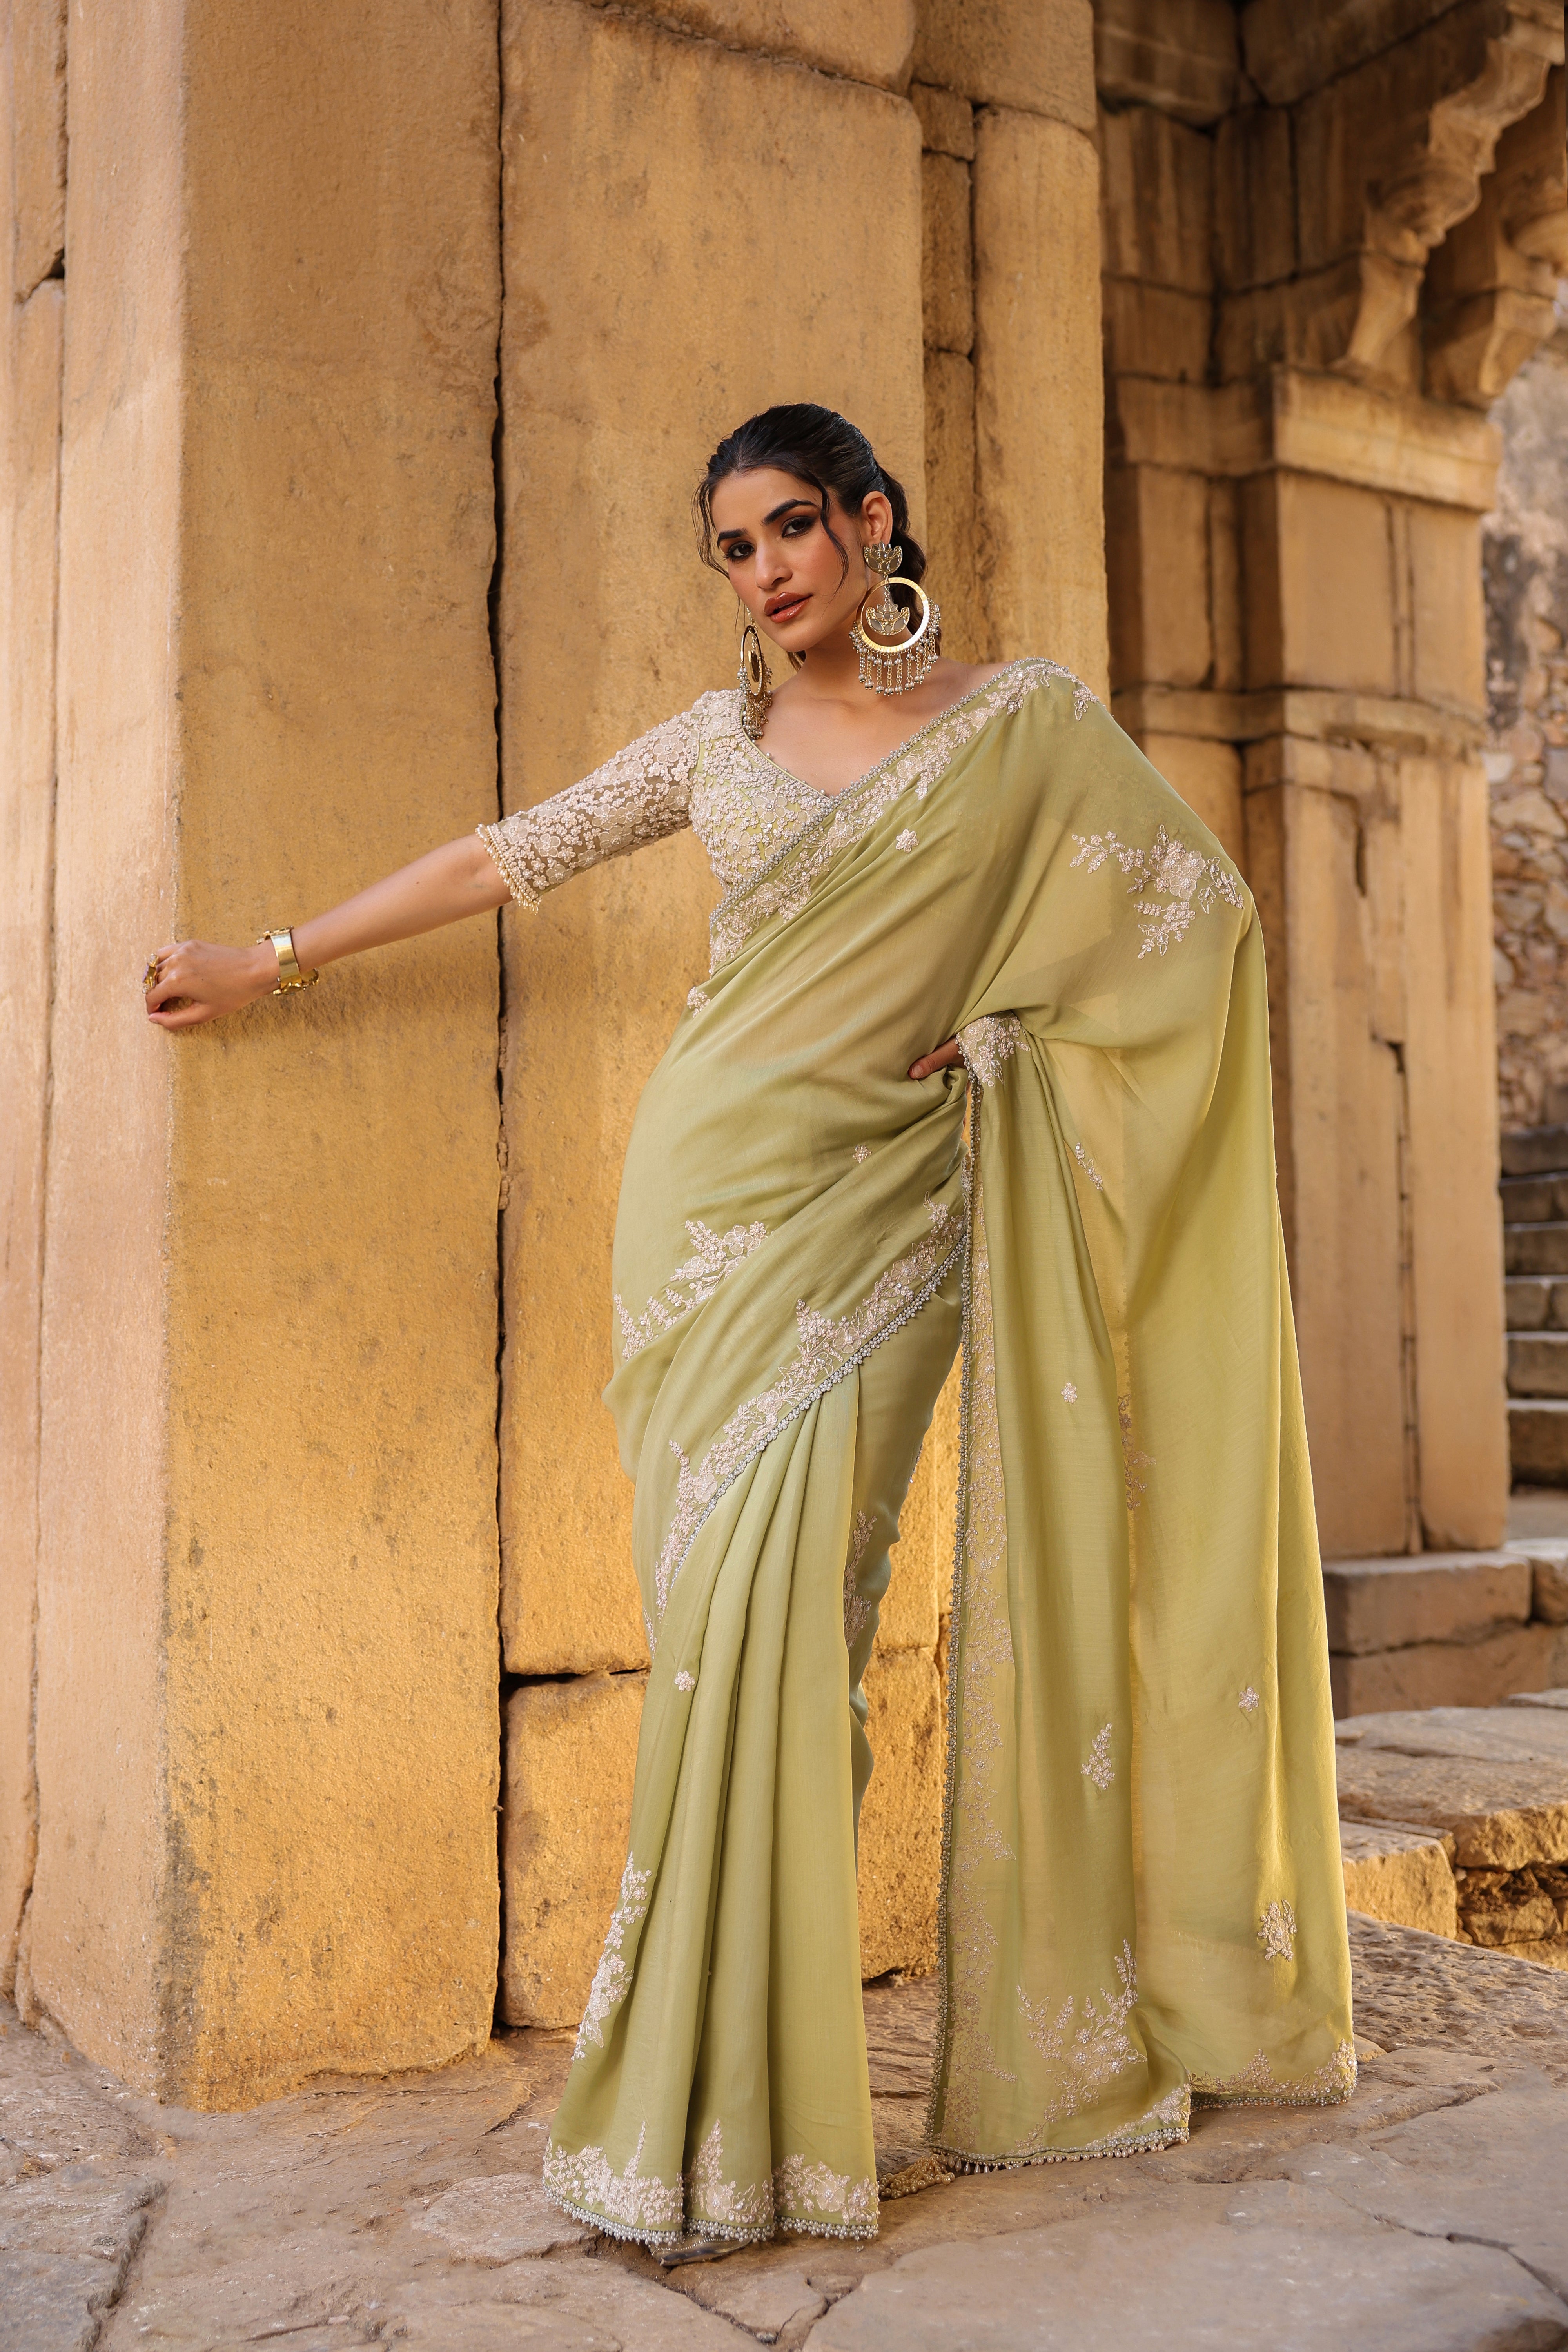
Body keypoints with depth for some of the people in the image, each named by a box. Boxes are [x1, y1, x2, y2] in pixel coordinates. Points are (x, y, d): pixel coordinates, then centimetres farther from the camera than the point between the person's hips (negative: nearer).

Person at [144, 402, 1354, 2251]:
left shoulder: (1022, 723, 6)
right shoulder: (715, 742, 12)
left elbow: (1200, 904, 6)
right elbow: (503, 860, 16)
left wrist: (998, 1026, -1)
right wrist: (272, 961, 19)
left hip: (883, 1196, -2)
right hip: (716, 1182, 2)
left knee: (788, 1595, -12)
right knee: (728, 1600, -5)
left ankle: (753, 2081, 1)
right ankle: (728, 2094, 4)